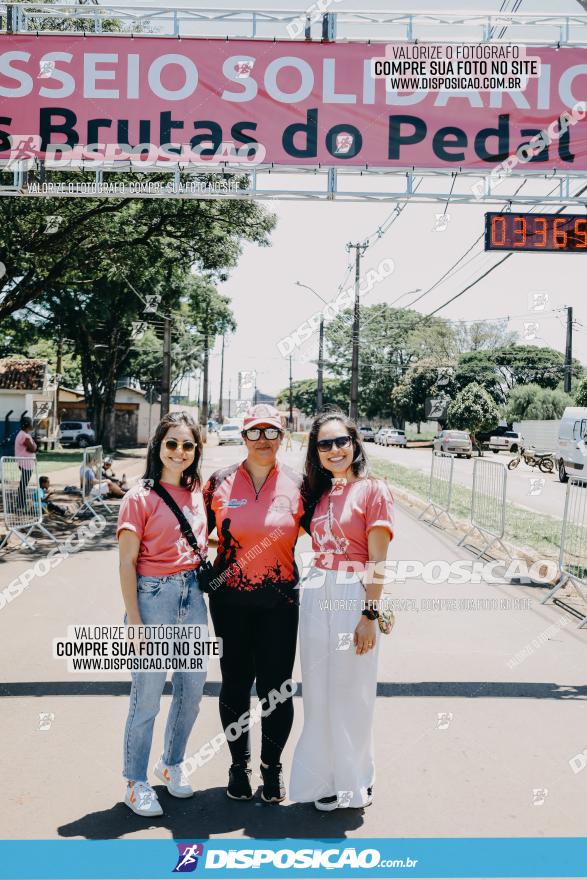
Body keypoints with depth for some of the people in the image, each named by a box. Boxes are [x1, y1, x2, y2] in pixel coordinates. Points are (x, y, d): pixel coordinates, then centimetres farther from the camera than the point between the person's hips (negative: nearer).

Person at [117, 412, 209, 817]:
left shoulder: (198, 492, 6)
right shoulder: (140, 497, -9)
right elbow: (126, 563, -10)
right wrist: (135, 622, -12)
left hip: (192, 594, 6)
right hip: (153, 596, -5)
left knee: (192, 688, 14)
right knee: (147, 696, 3)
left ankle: (172, 763, 36)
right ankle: (136, 781, 22)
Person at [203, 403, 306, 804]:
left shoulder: (297, 484, -1)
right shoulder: (220, 483, -1)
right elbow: (202, 532, 11)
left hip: (280, 601, 0)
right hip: (230, 600, 1)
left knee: (276, 686, 6)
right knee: (236, 682, 11)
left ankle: (273, 765, 28)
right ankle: (239, 764, 31)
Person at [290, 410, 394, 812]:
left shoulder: (373, 490, -7)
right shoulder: (319, 493, 11)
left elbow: (378, 560, -11)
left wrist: (369, 615, -14)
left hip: (354, 595, -6)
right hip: (316, 595, 6)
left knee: (350, 692, 6)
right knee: (318, 692, 13)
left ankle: (352, 781, 25)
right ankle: (324, 777, 30)